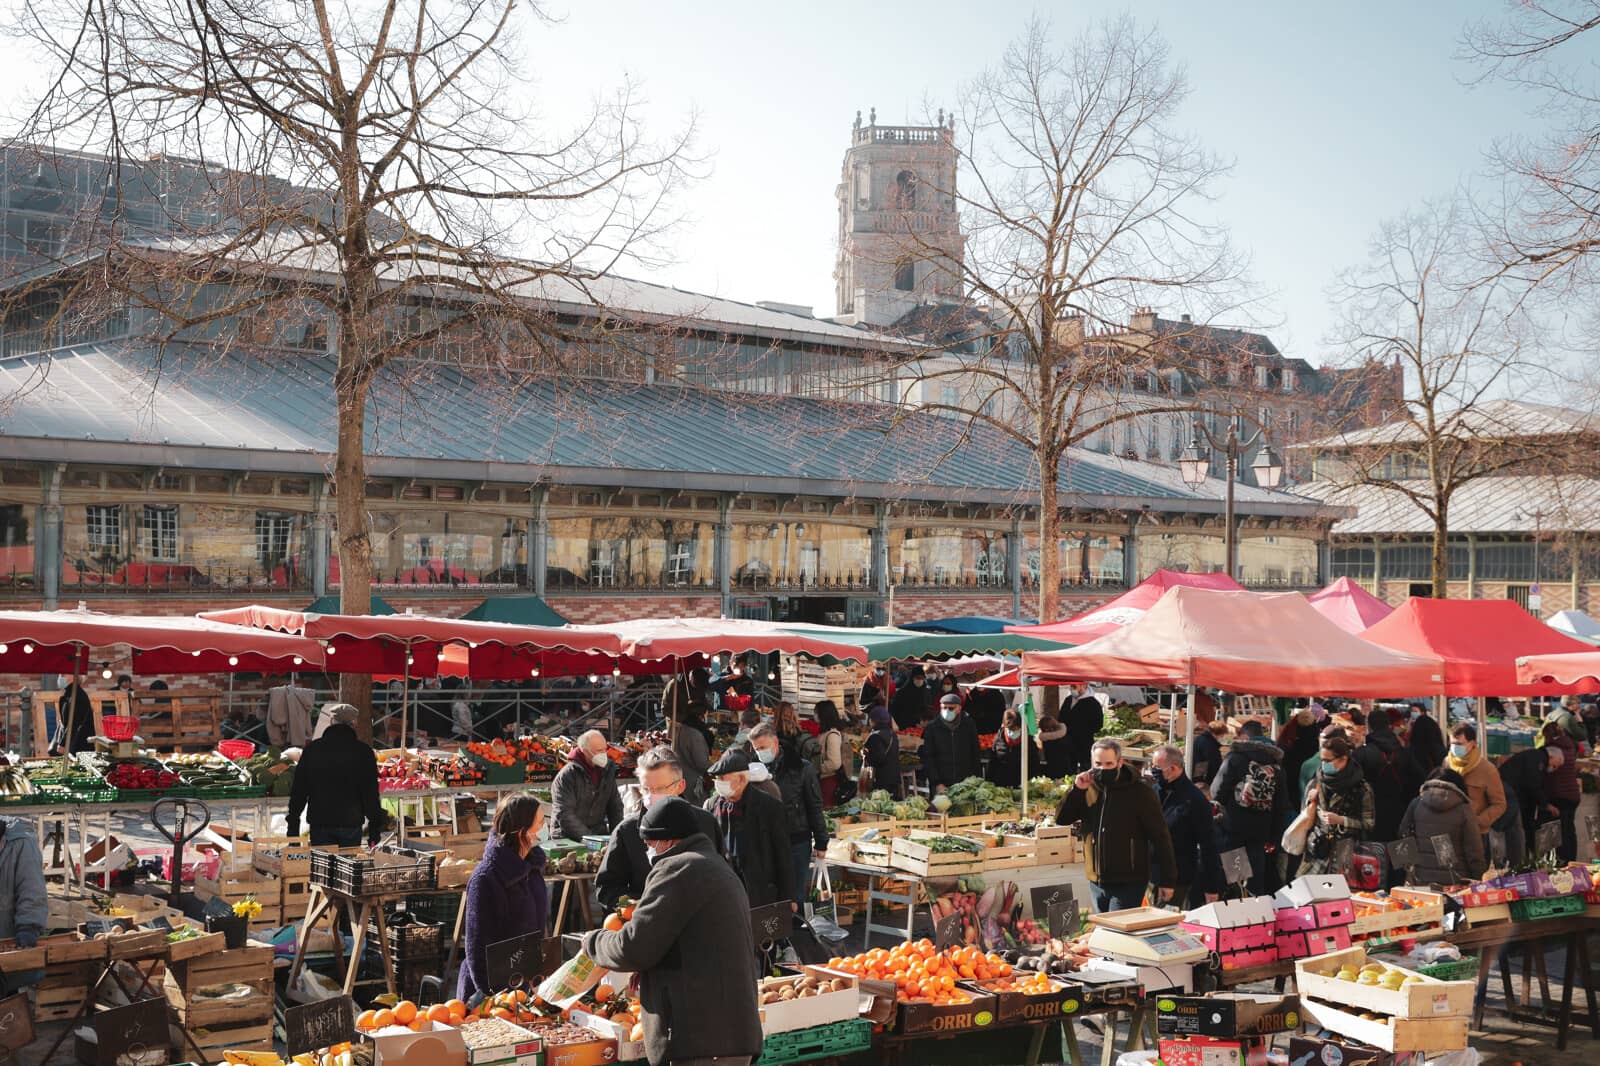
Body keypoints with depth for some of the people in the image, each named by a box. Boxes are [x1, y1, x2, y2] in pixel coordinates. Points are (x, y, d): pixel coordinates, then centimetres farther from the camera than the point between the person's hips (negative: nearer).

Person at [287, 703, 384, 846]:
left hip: (319, 824, 1)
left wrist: (293, 824, 13)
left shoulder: (312, 749, 3)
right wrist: (375, 829, 6)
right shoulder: (363, 751, -1)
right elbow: (371, 793, 0)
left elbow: (298, 791, 6)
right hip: (351, 824, -1)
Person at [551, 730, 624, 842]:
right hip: (569, 837, -5)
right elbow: (564, 815, -17)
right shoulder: (566, 775, -10)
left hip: (599, 833, 5)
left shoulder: (608, 769, 9)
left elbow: (615, 807, 17)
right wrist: (588, 838, -24)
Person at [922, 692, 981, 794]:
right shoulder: (932, 727, 1)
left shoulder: (968, 725, 5)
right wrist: (937, 783, -7)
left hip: (965, 783, 1)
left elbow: (976, 754, 12)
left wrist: (974, 775, 2)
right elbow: (927, 758, 0)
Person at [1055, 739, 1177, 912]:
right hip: (1096, 882, 6)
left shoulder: (1139, 792, -9)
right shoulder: (1090, 789, 6)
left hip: (1128, 884, -6)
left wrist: (1168, 881, -10)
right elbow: (1061, 819, 5)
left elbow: (1160, 837, -8)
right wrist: (1076, 789, -10)